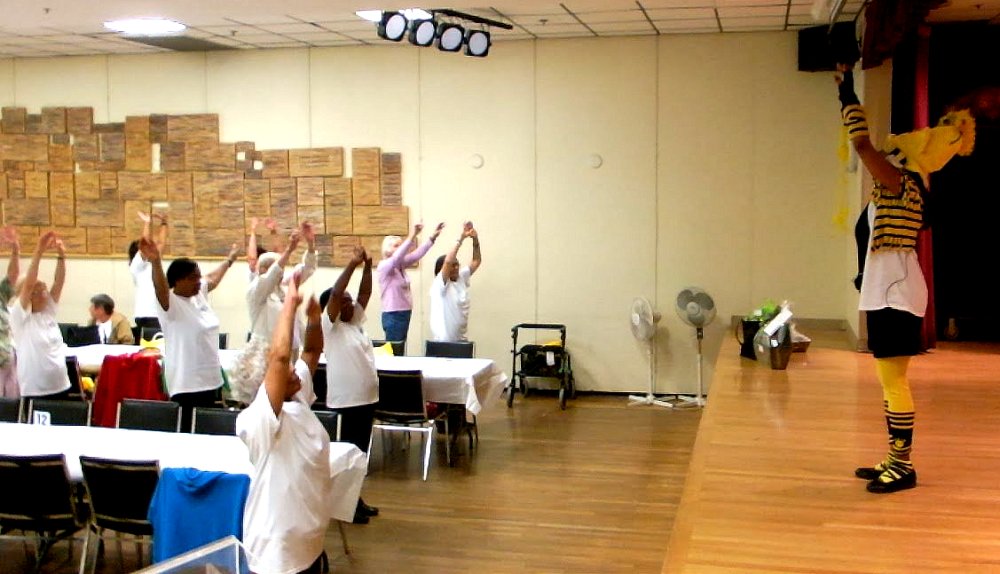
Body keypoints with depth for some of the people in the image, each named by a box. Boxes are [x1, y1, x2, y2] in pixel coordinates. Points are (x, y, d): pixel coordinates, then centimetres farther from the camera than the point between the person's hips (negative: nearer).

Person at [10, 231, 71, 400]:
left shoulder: (49, 312, 8)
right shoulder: (19, 316, -6)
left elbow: (59, 281, -1)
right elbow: (29, 283, -18)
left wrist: (61, 255, -15)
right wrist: (39, 252, -25)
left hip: (60, 387, 6)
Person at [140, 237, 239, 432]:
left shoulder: (199, 295, 9)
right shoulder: (169, 303, -14)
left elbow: (213, 279, 28)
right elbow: (161, 287, -35)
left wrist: (230, 259, 43)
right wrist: (156, 262, -54)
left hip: (210, 379, 8)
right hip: (186, 384, -8)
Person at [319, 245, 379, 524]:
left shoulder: (356, 322, 12)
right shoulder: (329, 326, -8)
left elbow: (365, 293, 11)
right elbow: (334, 293, -21)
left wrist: (367, 266, -2)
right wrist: (352, 265, -21)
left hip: (367, 398, 8)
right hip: (345, 401, -8)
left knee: (360, 452, 15)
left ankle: (355, 499, 25)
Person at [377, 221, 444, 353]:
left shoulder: (400, 265, 9)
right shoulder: (384, 266, -11)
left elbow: (417, 255, 3)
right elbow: (396, 257, -29)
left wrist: (433, 237, -6)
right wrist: (412, 236, -37)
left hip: (404, 314, 8)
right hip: (393, 315, -8)